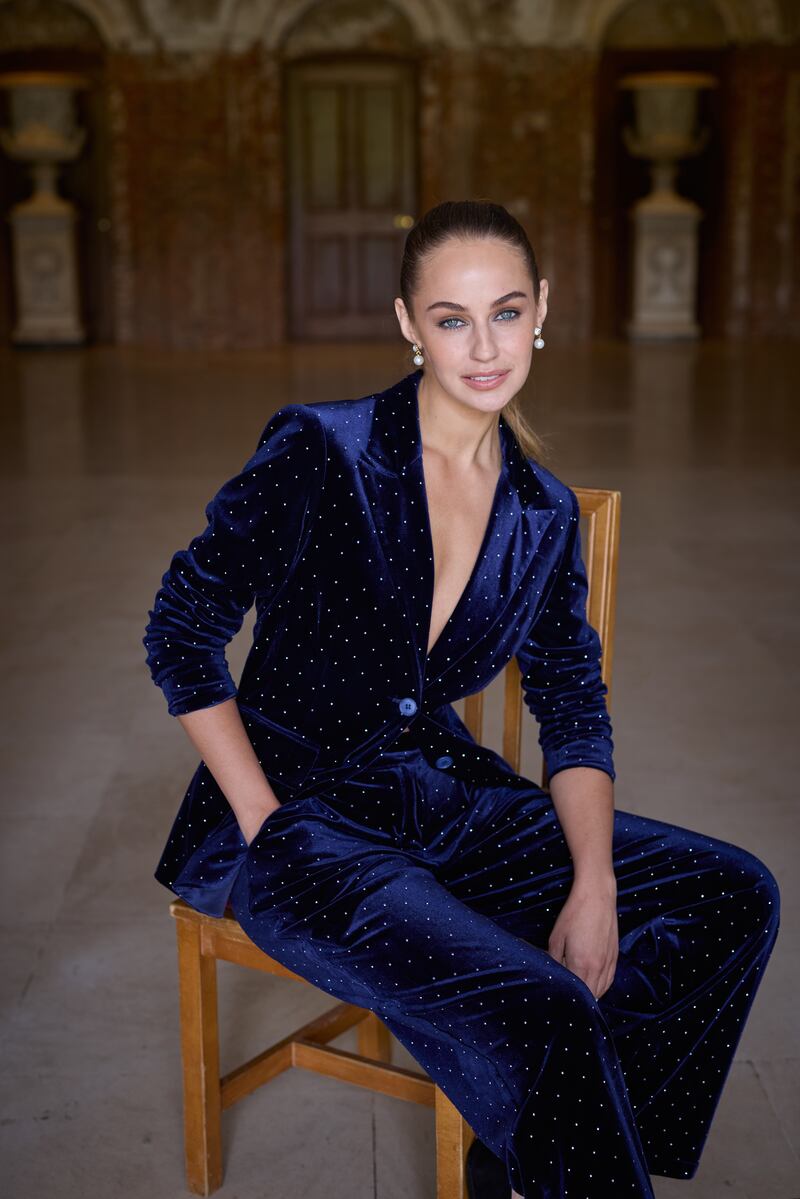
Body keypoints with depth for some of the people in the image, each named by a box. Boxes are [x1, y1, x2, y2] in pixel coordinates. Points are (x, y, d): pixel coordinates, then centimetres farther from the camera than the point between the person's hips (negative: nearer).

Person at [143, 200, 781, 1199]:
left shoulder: (545, 513, 4)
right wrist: (270, 832, -13)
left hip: (444, 798, 6)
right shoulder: (318, 452, -12)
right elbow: (181, 634, -8)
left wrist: (594, 888, -9)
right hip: (299, 809, -6)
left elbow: (574, 709, 7)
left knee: (735, 894, -5)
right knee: (540, 1015, -29)